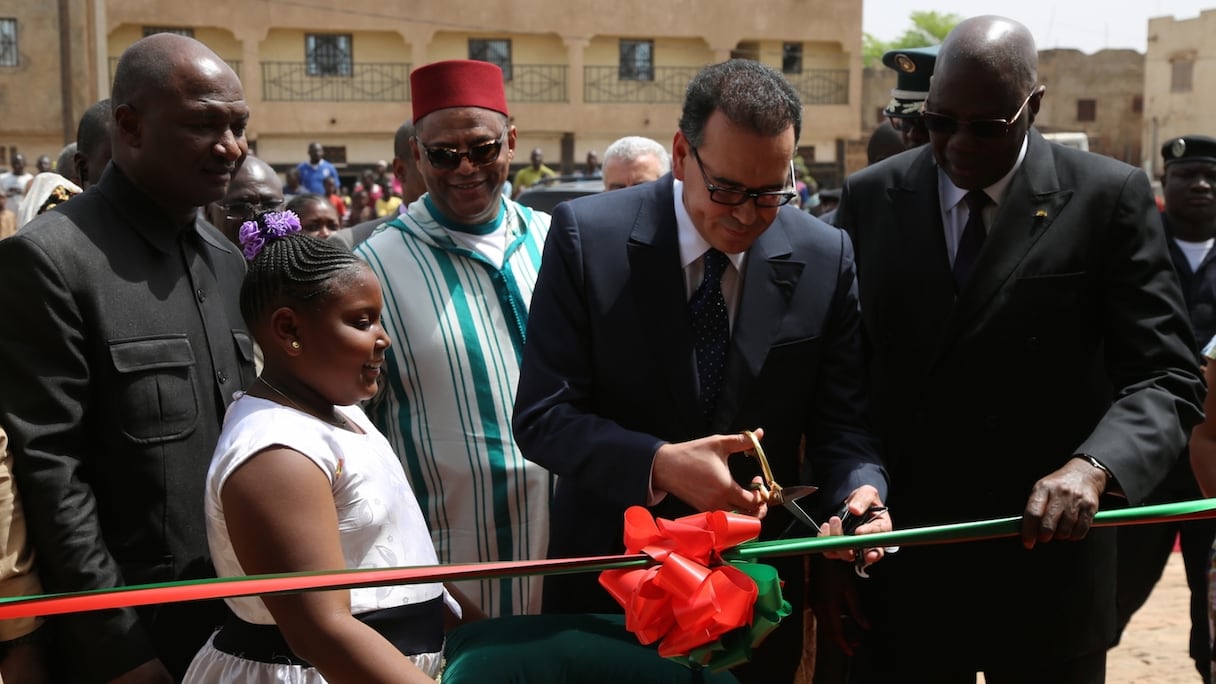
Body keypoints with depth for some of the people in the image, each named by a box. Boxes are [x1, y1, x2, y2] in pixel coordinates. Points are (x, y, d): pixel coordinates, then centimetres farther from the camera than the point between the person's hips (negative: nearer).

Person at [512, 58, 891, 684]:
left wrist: (859, 491, -25)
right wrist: (658, 465, -30)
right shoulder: (588, 234, -13)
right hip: (610, 578, -1)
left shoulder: (826, 258, -6)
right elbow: (541, 415, -15)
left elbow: (840, 423, -3)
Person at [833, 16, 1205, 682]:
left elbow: (1165, 376, -9)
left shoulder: (1110, 197, -5)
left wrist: (1094, 466, -27)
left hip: (1046, 566, -1)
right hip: (897, 560, 2)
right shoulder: (869, 197, 1)